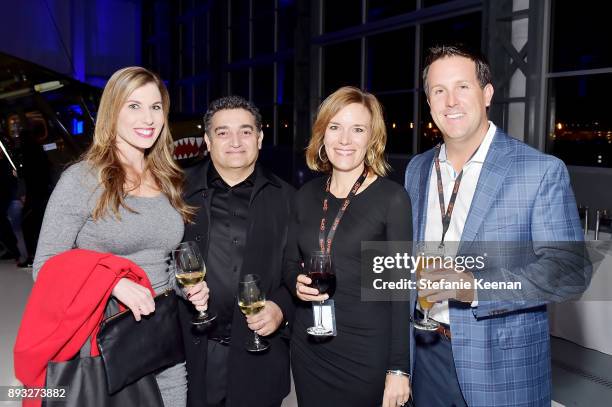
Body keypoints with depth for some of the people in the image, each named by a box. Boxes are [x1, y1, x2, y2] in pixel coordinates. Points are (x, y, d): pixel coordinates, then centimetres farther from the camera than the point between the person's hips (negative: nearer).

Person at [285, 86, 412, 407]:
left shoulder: (392, 198, -10)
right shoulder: (306, 196, 3)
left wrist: (399, 368, -11)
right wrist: (298, 284, -9)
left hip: (368, 351, -4)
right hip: (308, 348, 4)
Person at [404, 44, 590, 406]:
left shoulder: (542, 171, -12)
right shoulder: (417, 169, 5)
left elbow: (570, 269, -16)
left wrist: (476, 287, -28)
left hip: (502, 365, -4)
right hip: (426, 352, 4)